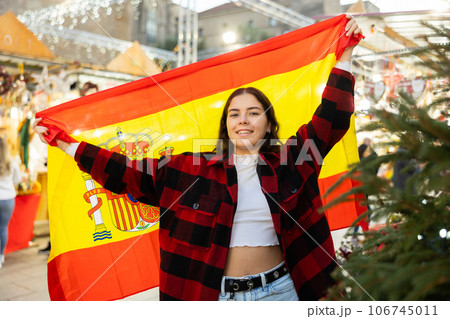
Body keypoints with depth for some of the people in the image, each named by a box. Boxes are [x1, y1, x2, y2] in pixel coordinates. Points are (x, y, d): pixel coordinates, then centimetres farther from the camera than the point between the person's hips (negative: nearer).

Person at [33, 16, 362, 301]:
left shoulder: (288, 162, 0)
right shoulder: (192, 168, -1)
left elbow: (331, 119, 2)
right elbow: (129, 173, 1)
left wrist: (345, 57, 2)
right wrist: (67, 145, 2)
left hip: (279, 289, 1)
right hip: (214, 292, 0)